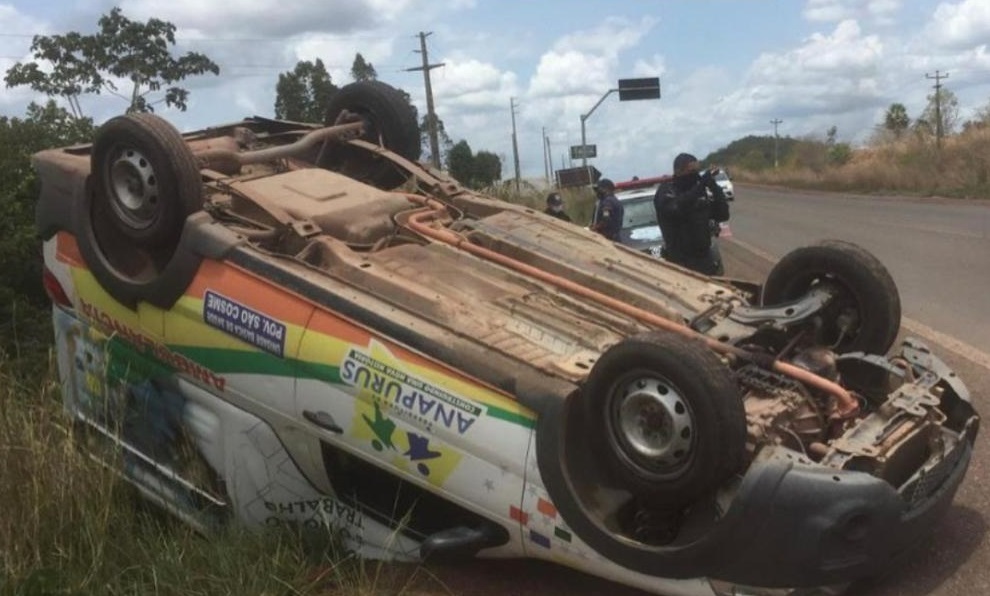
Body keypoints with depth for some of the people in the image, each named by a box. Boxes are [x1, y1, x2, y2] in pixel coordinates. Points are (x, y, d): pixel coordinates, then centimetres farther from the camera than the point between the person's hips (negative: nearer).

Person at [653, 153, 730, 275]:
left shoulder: (702, 192, 8)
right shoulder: (666, 191, -9)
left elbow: (723, 215, 5)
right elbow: (677, 208, -30)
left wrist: (715, 188, -7)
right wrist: (701, 184, -28)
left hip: (706, 255, 6)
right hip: (680, 260, -6)